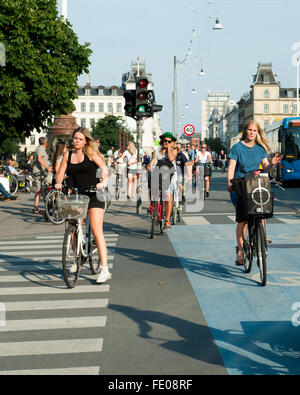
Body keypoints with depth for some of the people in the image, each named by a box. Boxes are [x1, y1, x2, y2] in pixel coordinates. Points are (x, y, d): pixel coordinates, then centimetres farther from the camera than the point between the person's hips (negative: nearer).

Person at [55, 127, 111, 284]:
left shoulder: (91, 153, 0)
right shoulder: (68, 155, 12)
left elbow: (104, 168, -8)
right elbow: (60, 173, 10)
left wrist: (103, 182, -26)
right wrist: (58, 183, -11)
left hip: (93, 196, -5)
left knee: (97, 231, -13)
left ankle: (105, 269, -15)